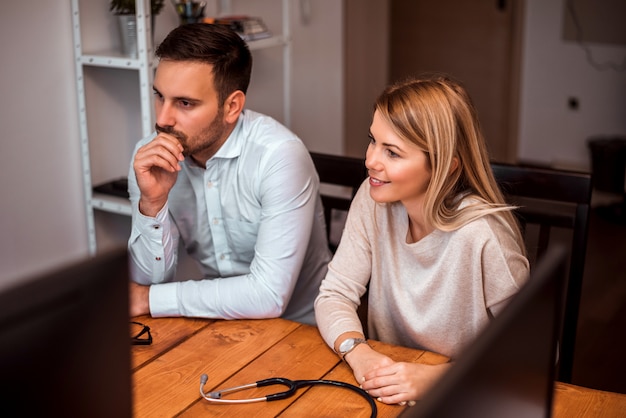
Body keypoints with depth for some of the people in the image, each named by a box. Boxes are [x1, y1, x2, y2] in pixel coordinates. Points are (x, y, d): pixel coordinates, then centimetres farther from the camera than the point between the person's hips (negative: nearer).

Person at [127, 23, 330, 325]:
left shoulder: (279, 156, -22)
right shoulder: (150, 157, -7)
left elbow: (269, 295, -26)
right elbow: (148, 280, -6)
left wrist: (149, 299, -17)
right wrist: (152, 203, -23)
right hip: (214, 323, 4)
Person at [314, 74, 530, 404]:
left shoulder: (481, 235, -24)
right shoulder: (373, 200, -9)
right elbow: (335, 294, -6)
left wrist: (438, 377, -26)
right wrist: (358, 351, -24)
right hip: (388, 394, 3)